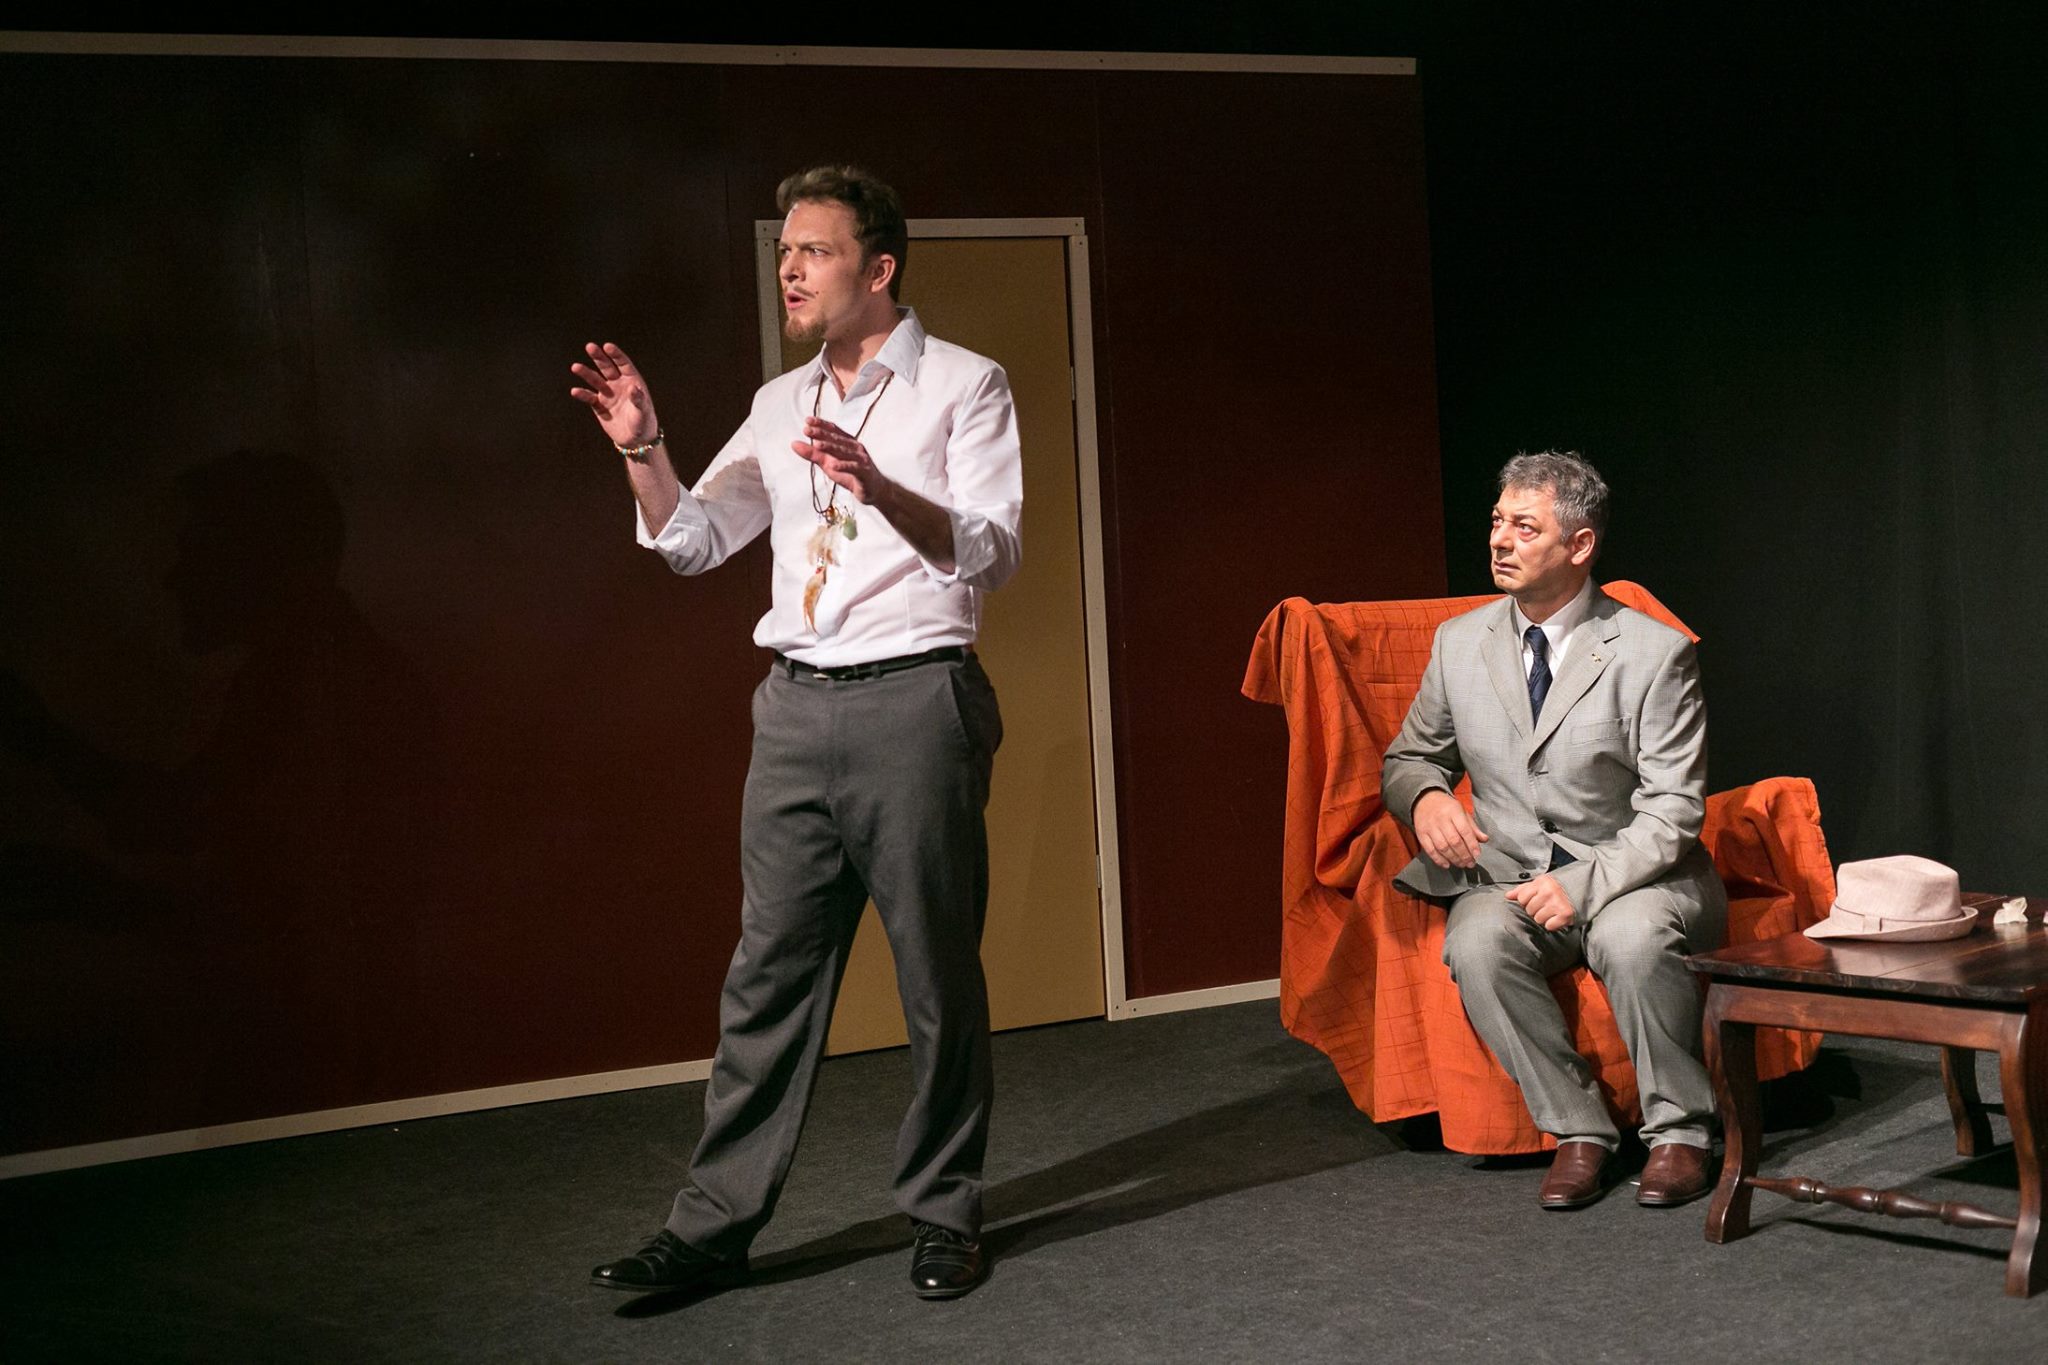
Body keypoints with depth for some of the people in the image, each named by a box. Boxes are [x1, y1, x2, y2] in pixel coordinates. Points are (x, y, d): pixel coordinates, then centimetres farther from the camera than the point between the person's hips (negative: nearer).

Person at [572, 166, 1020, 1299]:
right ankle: (715, 1224, 9)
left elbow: (993, 553, -11)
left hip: (912, 702, -5)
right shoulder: (782, 405, 17)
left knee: (937, 972, 2)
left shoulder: (962, 386, 1)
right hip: (795, 706, 5)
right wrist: (643, 450, 0)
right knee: (768, 970, 5)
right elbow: (691, 542, 17)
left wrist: (881, 488, -26)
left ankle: (943, 1216, 14)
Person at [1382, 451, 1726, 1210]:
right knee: (1474, 942, -31)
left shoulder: (1654, 652, -9)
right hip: (1508, 876, 3)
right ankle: (1577, 1129, -15)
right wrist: (1425, 795, -9)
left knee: (1633, 936, -37)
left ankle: (1678, 1128, -14)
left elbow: (1671, 811, -11)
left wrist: (1585, 883, -26)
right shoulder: (1459, 643, 5)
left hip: (1630, 876, -3)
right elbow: (1408, 756, 17)